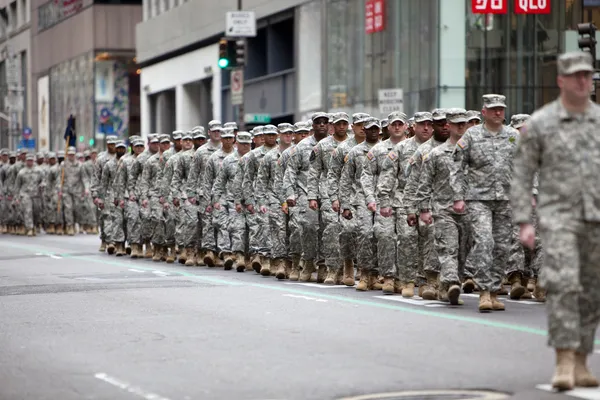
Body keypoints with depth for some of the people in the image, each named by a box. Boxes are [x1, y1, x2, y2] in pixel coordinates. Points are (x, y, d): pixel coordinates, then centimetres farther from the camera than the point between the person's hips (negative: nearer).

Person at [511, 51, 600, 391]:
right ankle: (564, 361, -18)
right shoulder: (539, 123, 0)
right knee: (563, 286, -19)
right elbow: (522, 175, 1)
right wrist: (524, 223, -7)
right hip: (558, 214, -4)